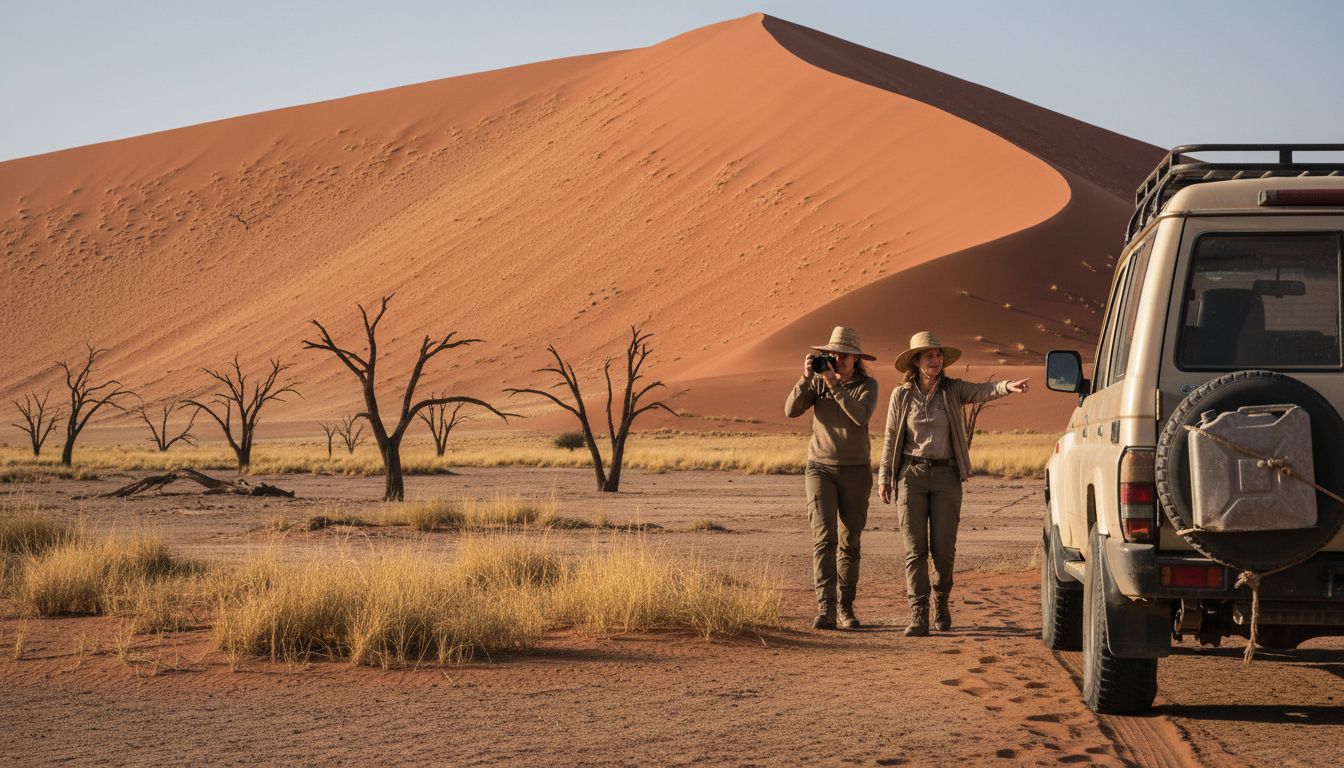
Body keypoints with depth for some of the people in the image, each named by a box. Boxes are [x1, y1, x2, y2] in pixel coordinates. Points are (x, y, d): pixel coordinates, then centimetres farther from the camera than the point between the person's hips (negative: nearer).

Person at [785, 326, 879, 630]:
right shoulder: (817, 382, 1)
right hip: (821, 469, 0)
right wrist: (806, 378, -24)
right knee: (824, 537, -15)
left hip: (855, 471, 0)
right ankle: (825, 609, -21)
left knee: (849, 543, 4)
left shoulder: (868, 385, -4)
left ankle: (845, 609, 16)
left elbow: (861, 417, -24)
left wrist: (834, 385, -28)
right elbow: (791, 411, -12)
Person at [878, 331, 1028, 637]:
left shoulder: (953, 390, 0)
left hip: (946, 476, 0)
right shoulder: (901, 395, 2)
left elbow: (982, 391, -18)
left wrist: (1008, 387, -39)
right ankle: (918, 617, -7)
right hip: (911, 474, 0)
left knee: (943, 548, -2)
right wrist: (884, 477, 5)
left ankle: (941, 600, 25)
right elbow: (891, 438, 7)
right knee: (915, 548, -5)